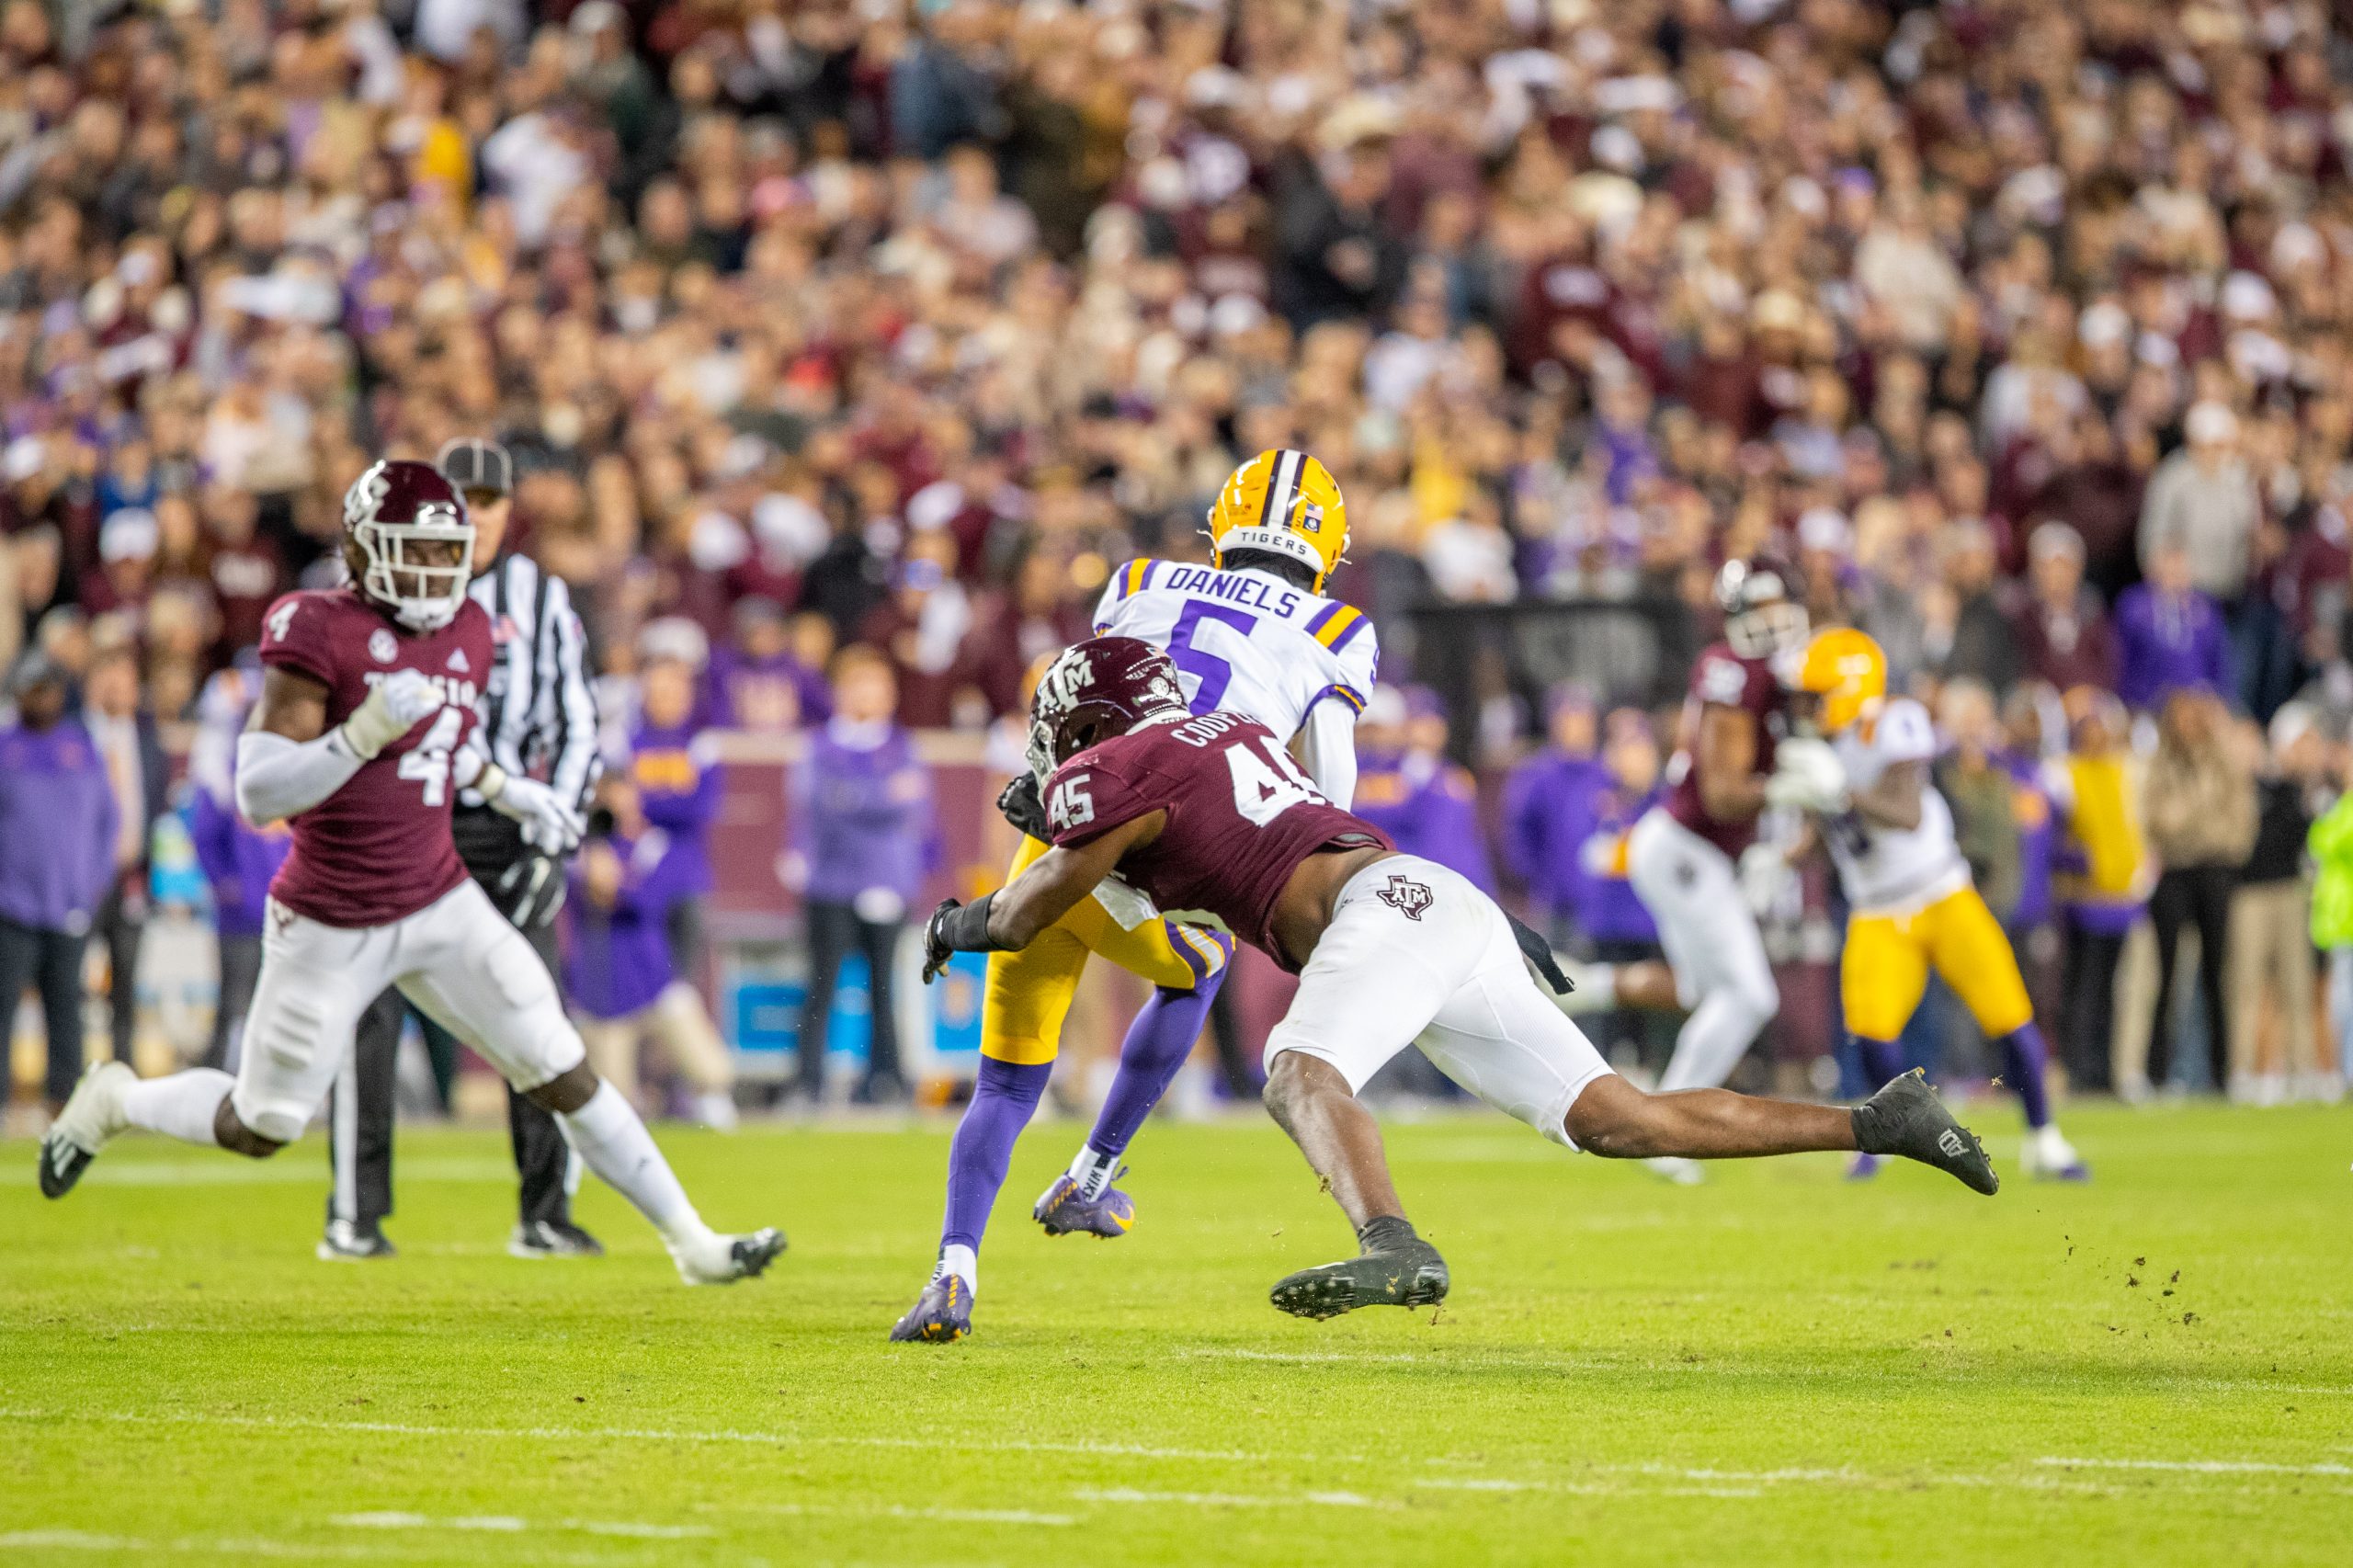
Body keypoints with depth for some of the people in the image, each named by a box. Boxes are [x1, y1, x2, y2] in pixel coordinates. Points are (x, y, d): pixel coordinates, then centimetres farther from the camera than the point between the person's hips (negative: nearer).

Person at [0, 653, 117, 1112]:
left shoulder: (84, 747, 10)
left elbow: (108, 816, 19)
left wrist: (99, 876, 10)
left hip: (71, 904, 3)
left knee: (65, 1006, 5)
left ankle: (65, 1100, 9)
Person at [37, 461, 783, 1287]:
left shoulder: (467, 635, 3)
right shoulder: (319, 633, -19)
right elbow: (259, 793, -23)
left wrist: (507, 790, 9)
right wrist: (368, 731, -33)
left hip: (440, 904, 5)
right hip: (332, 929, -5)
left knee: (564, 1073, -1)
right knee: (260, 1128, 8)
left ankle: (690, 1241, 6)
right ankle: (114, 1100, 35)